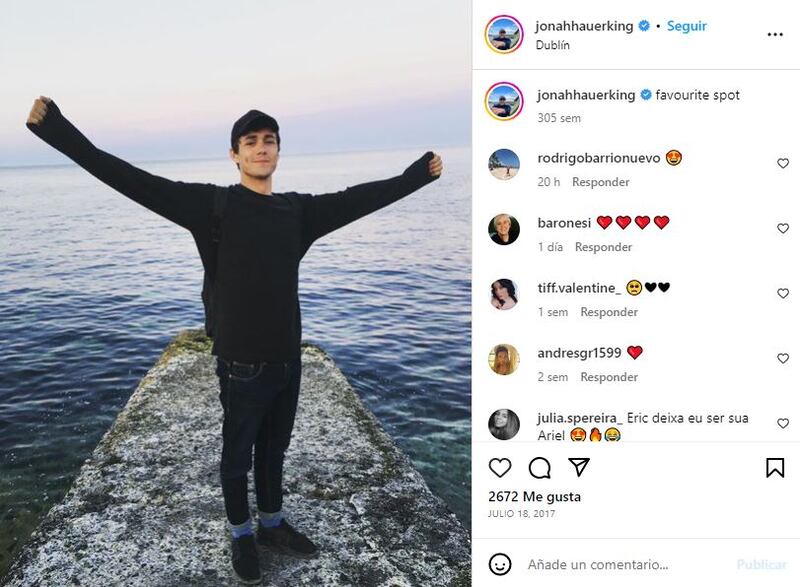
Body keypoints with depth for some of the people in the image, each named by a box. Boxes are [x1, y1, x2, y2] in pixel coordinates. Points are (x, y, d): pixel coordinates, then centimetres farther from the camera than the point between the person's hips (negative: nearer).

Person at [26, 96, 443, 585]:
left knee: (274, 450, 22)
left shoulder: (298, 210, 3)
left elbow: (360, 197, 11)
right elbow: (131, 179, -14)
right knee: (237, 457, 15)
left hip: (288, 361, 4)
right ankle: (242, 536, 38)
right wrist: (56, 130, -20)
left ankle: (273, 525, 44)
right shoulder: (213, 205, -10)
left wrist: (419, 173, 17)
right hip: (242, 365, -4)